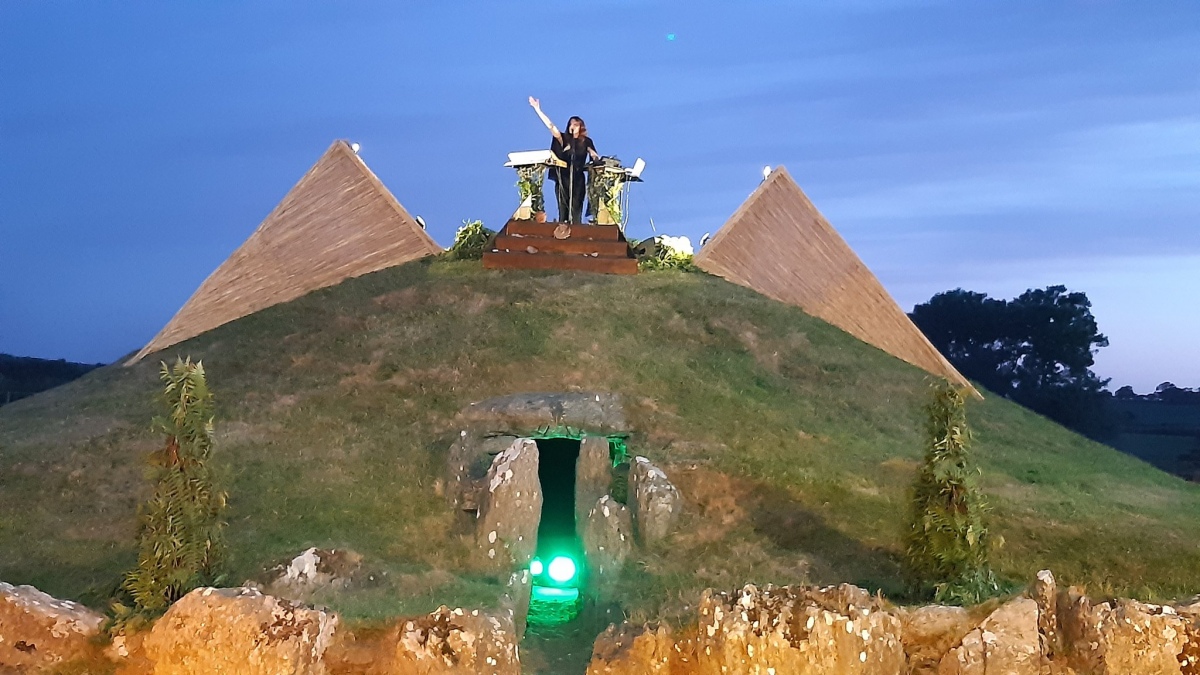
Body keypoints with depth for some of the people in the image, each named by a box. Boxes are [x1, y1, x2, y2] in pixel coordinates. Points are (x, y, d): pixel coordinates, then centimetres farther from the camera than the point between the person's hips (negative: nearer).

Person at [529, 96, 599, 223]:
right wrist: (537, 109, -3)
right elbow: (550, 125, 2)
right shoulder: (563, 138, 7)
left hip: (578, 179, -1)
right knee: (563, 209, 0)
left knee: (576, 209, -5)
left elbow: (596, 158, 13)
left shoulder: (586, 142, 8)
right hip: (563, 178, 1)